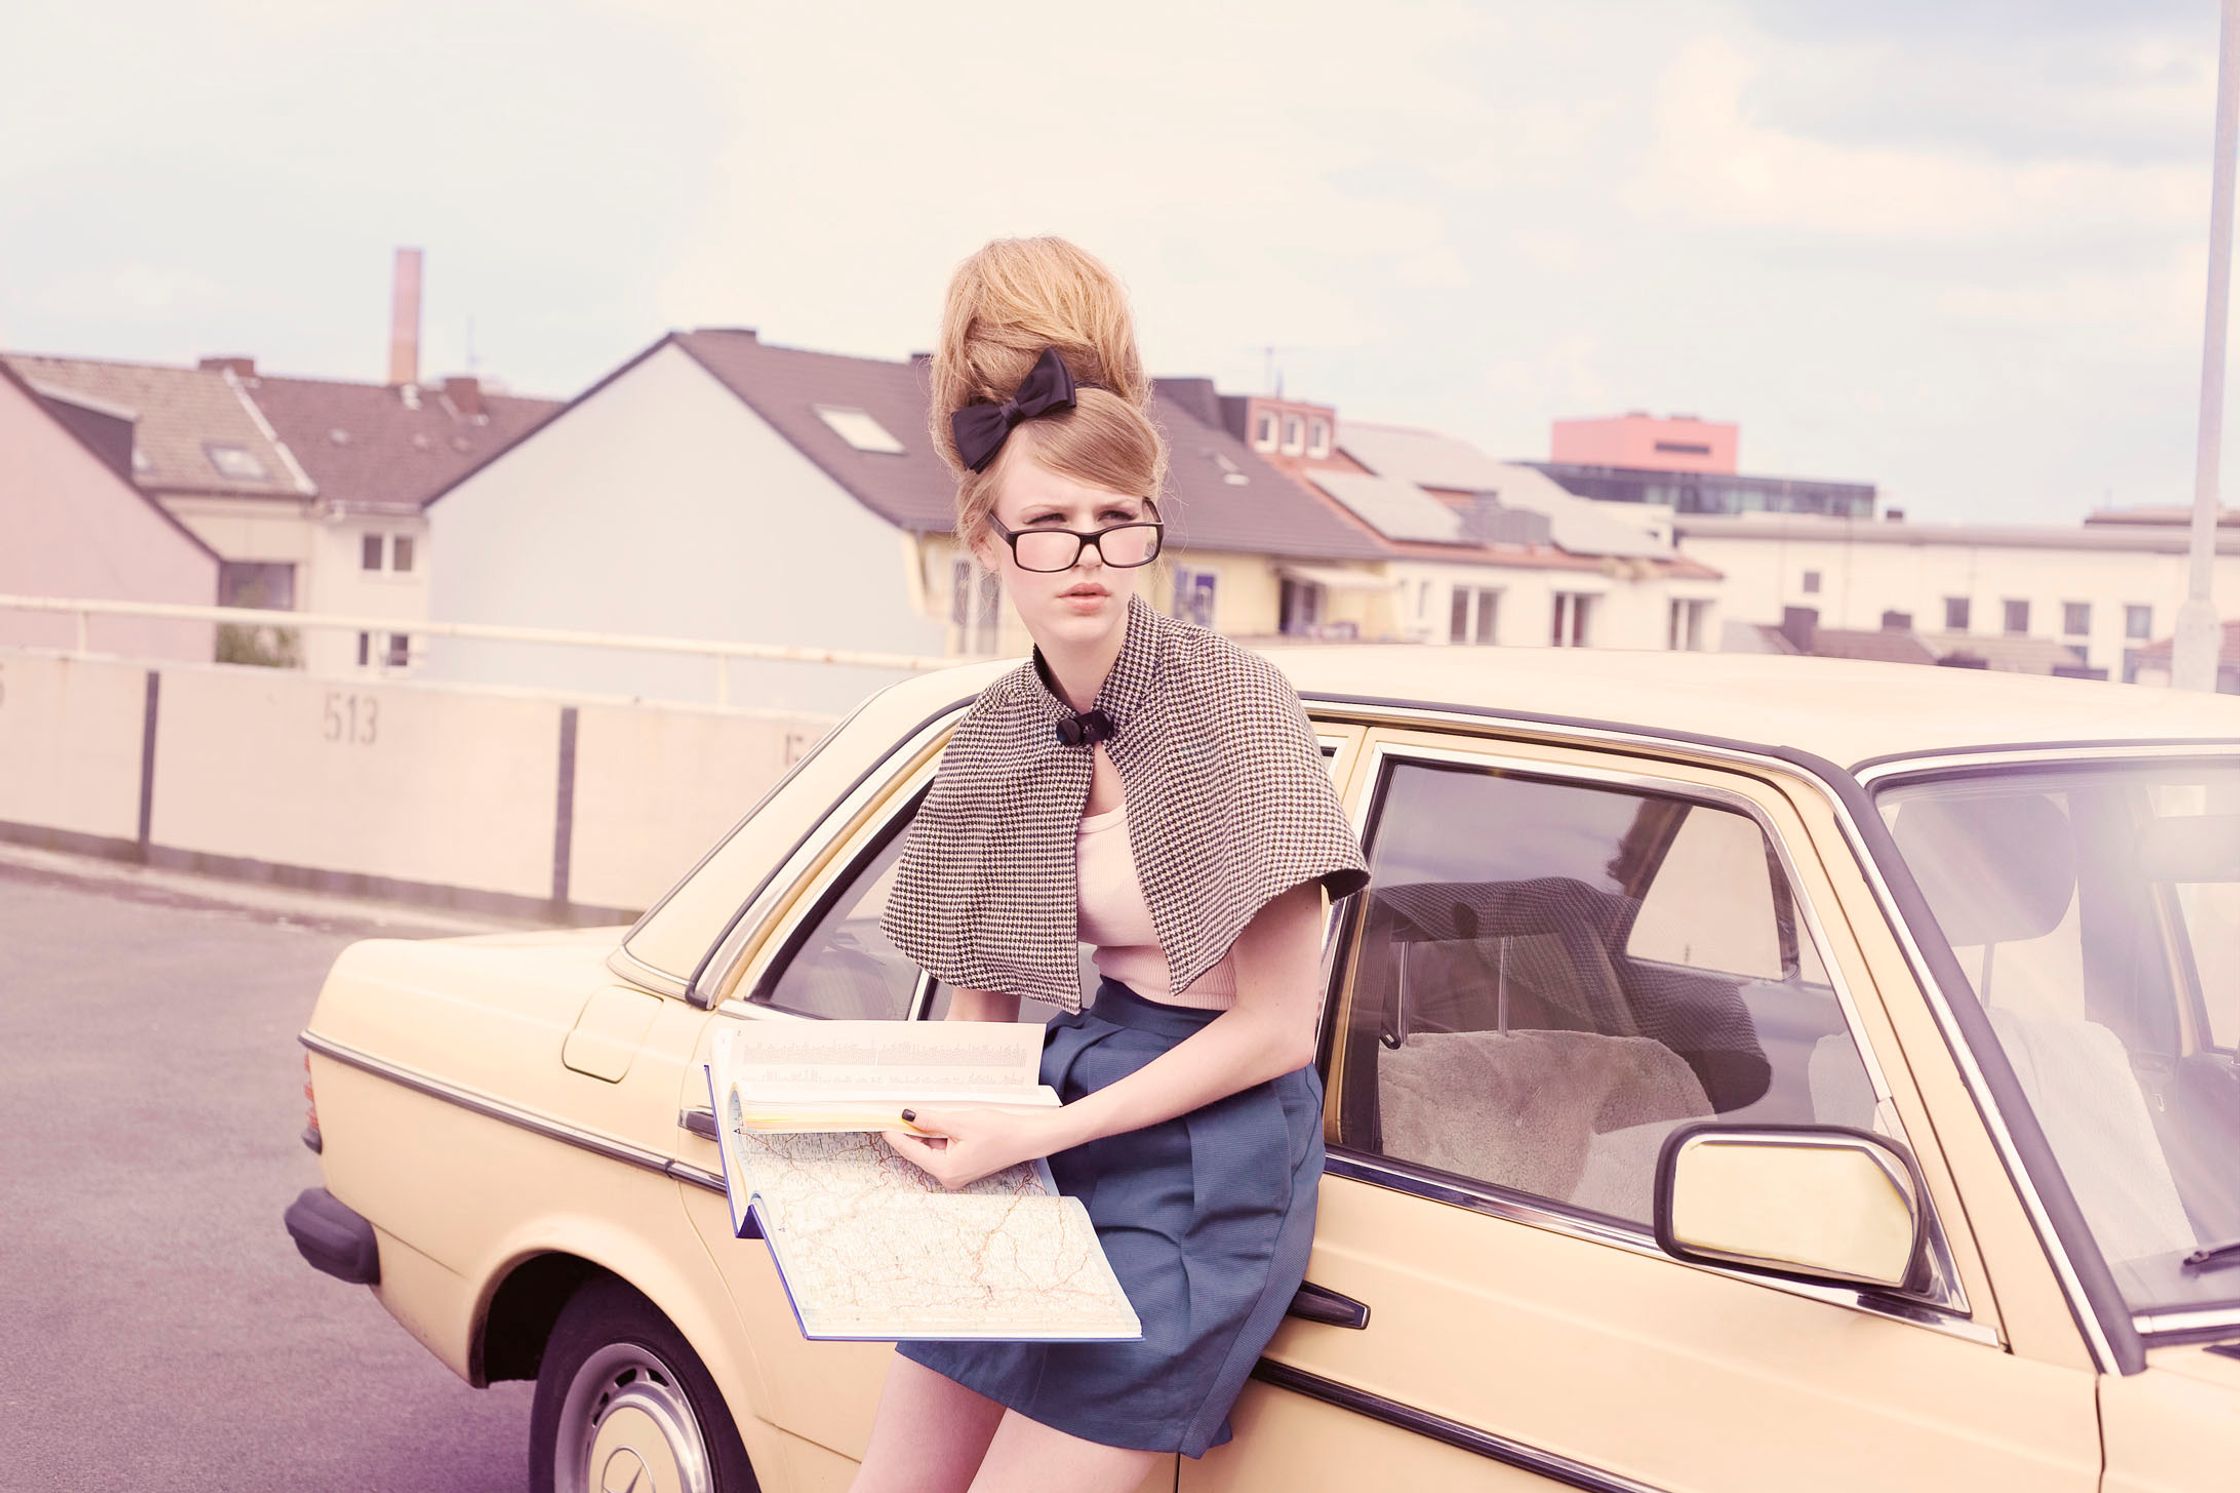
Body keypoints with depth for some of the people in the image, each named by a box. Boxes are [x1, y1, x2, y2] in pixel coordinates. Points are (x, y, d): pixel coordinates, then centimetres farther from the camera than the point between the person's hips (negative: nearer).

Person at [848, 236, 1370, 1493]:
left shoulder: (1237, 702, -15)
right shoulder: (996, 738, 3)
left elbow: (1275, 1030, -14)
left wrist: (1039, 1134, -17)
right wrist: (920, 1107, -7)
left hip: (1210, 1151, -6)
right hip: (1062, 1114, 6)